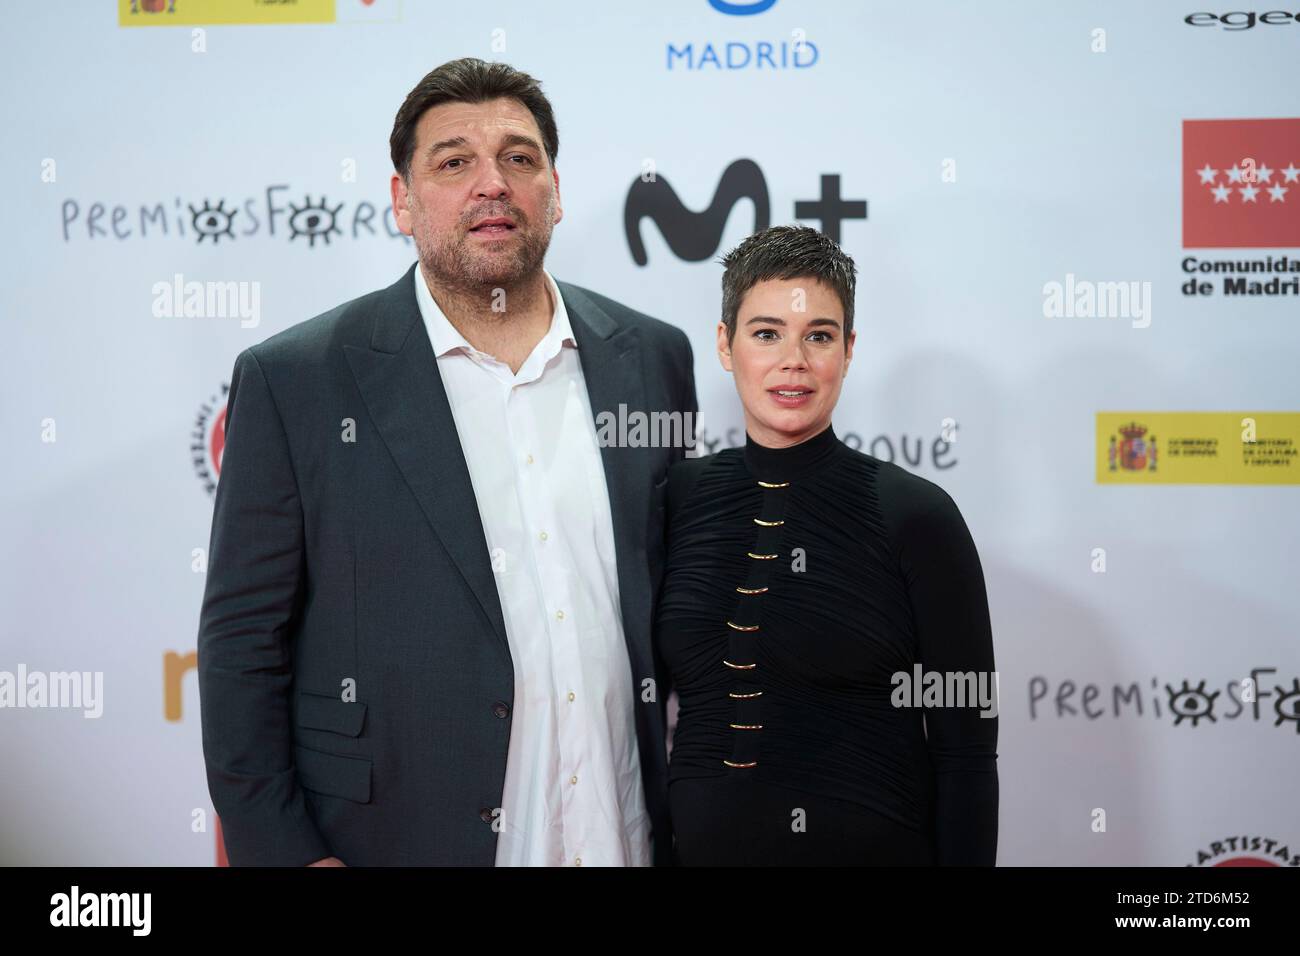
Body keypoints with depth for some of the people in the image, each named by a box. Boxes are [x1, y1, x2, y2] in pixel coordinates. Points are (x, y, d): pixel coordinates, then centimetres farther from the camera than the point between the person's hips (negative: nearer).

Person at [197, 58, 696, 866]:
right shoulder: (293, 381, -6)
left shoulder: (652, 359, 3)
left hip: (625, 834, 3)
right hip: (397, 833, -2)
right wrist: (283, 850, -10)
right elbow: (243, 642, -5)